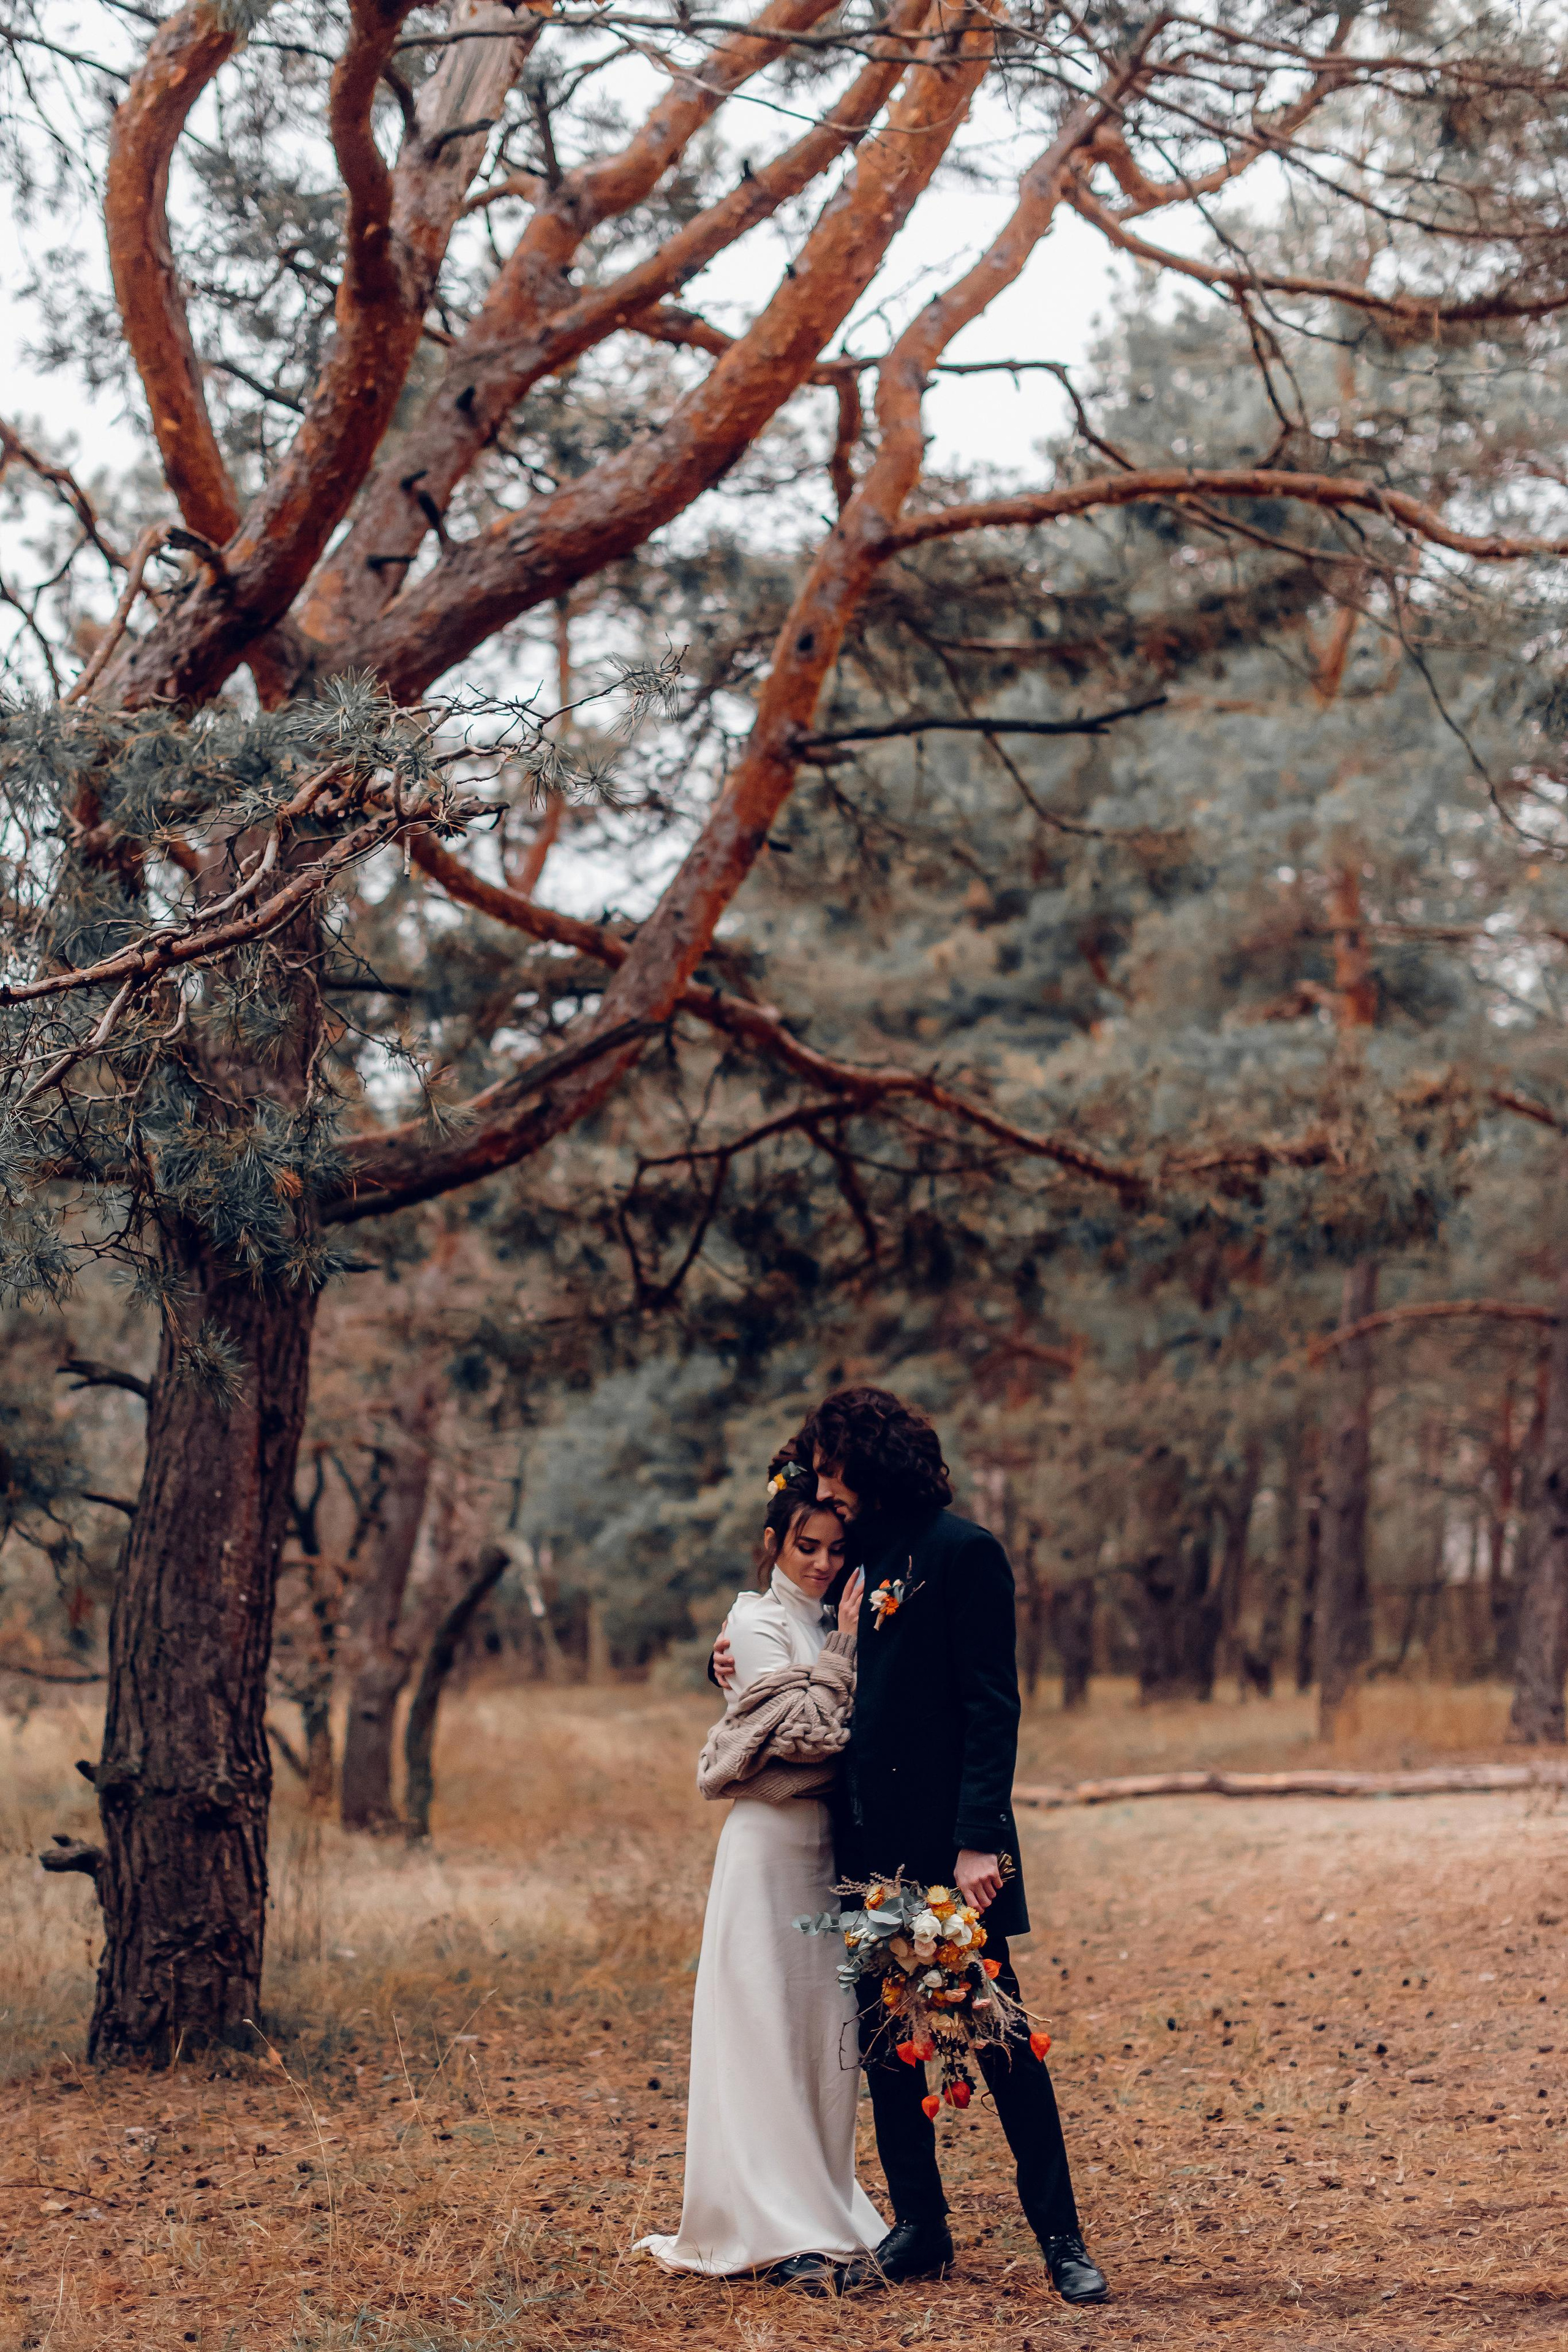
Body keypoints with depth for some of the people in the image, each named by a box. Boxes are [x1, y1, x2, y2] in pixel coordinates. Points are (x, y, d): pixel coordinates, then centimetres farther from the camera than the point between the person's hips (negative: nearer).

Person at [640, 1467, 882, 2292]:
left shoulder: (833, 1625, 15)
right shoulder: (756, 1622, -4)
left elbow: (850, 1735, 12)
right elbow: (805, 1728, -13)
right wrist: (846, 1649, -8)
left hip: (829, 1848, 6)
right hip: (771, 1845, -6)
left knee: (827, 2028, 7)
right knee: (766, 2028, -6)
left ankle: (823, 2210, 14)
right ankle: (781, 2232, -7)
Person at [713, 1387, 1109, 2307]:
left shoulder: (963, 1552, -9)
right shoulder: (863, 1558, 14)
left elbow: (993, 1706, -13)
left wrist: (978, 1839, -20)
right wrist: (745, 1668, 9)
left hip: (948, 1842, -8)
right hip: (873, 1847, 8)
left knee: (1000, 2034, -4)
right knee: (885, 2040, 10)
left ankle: (1062, 2238, 3)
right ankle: (920, 2229, 19)